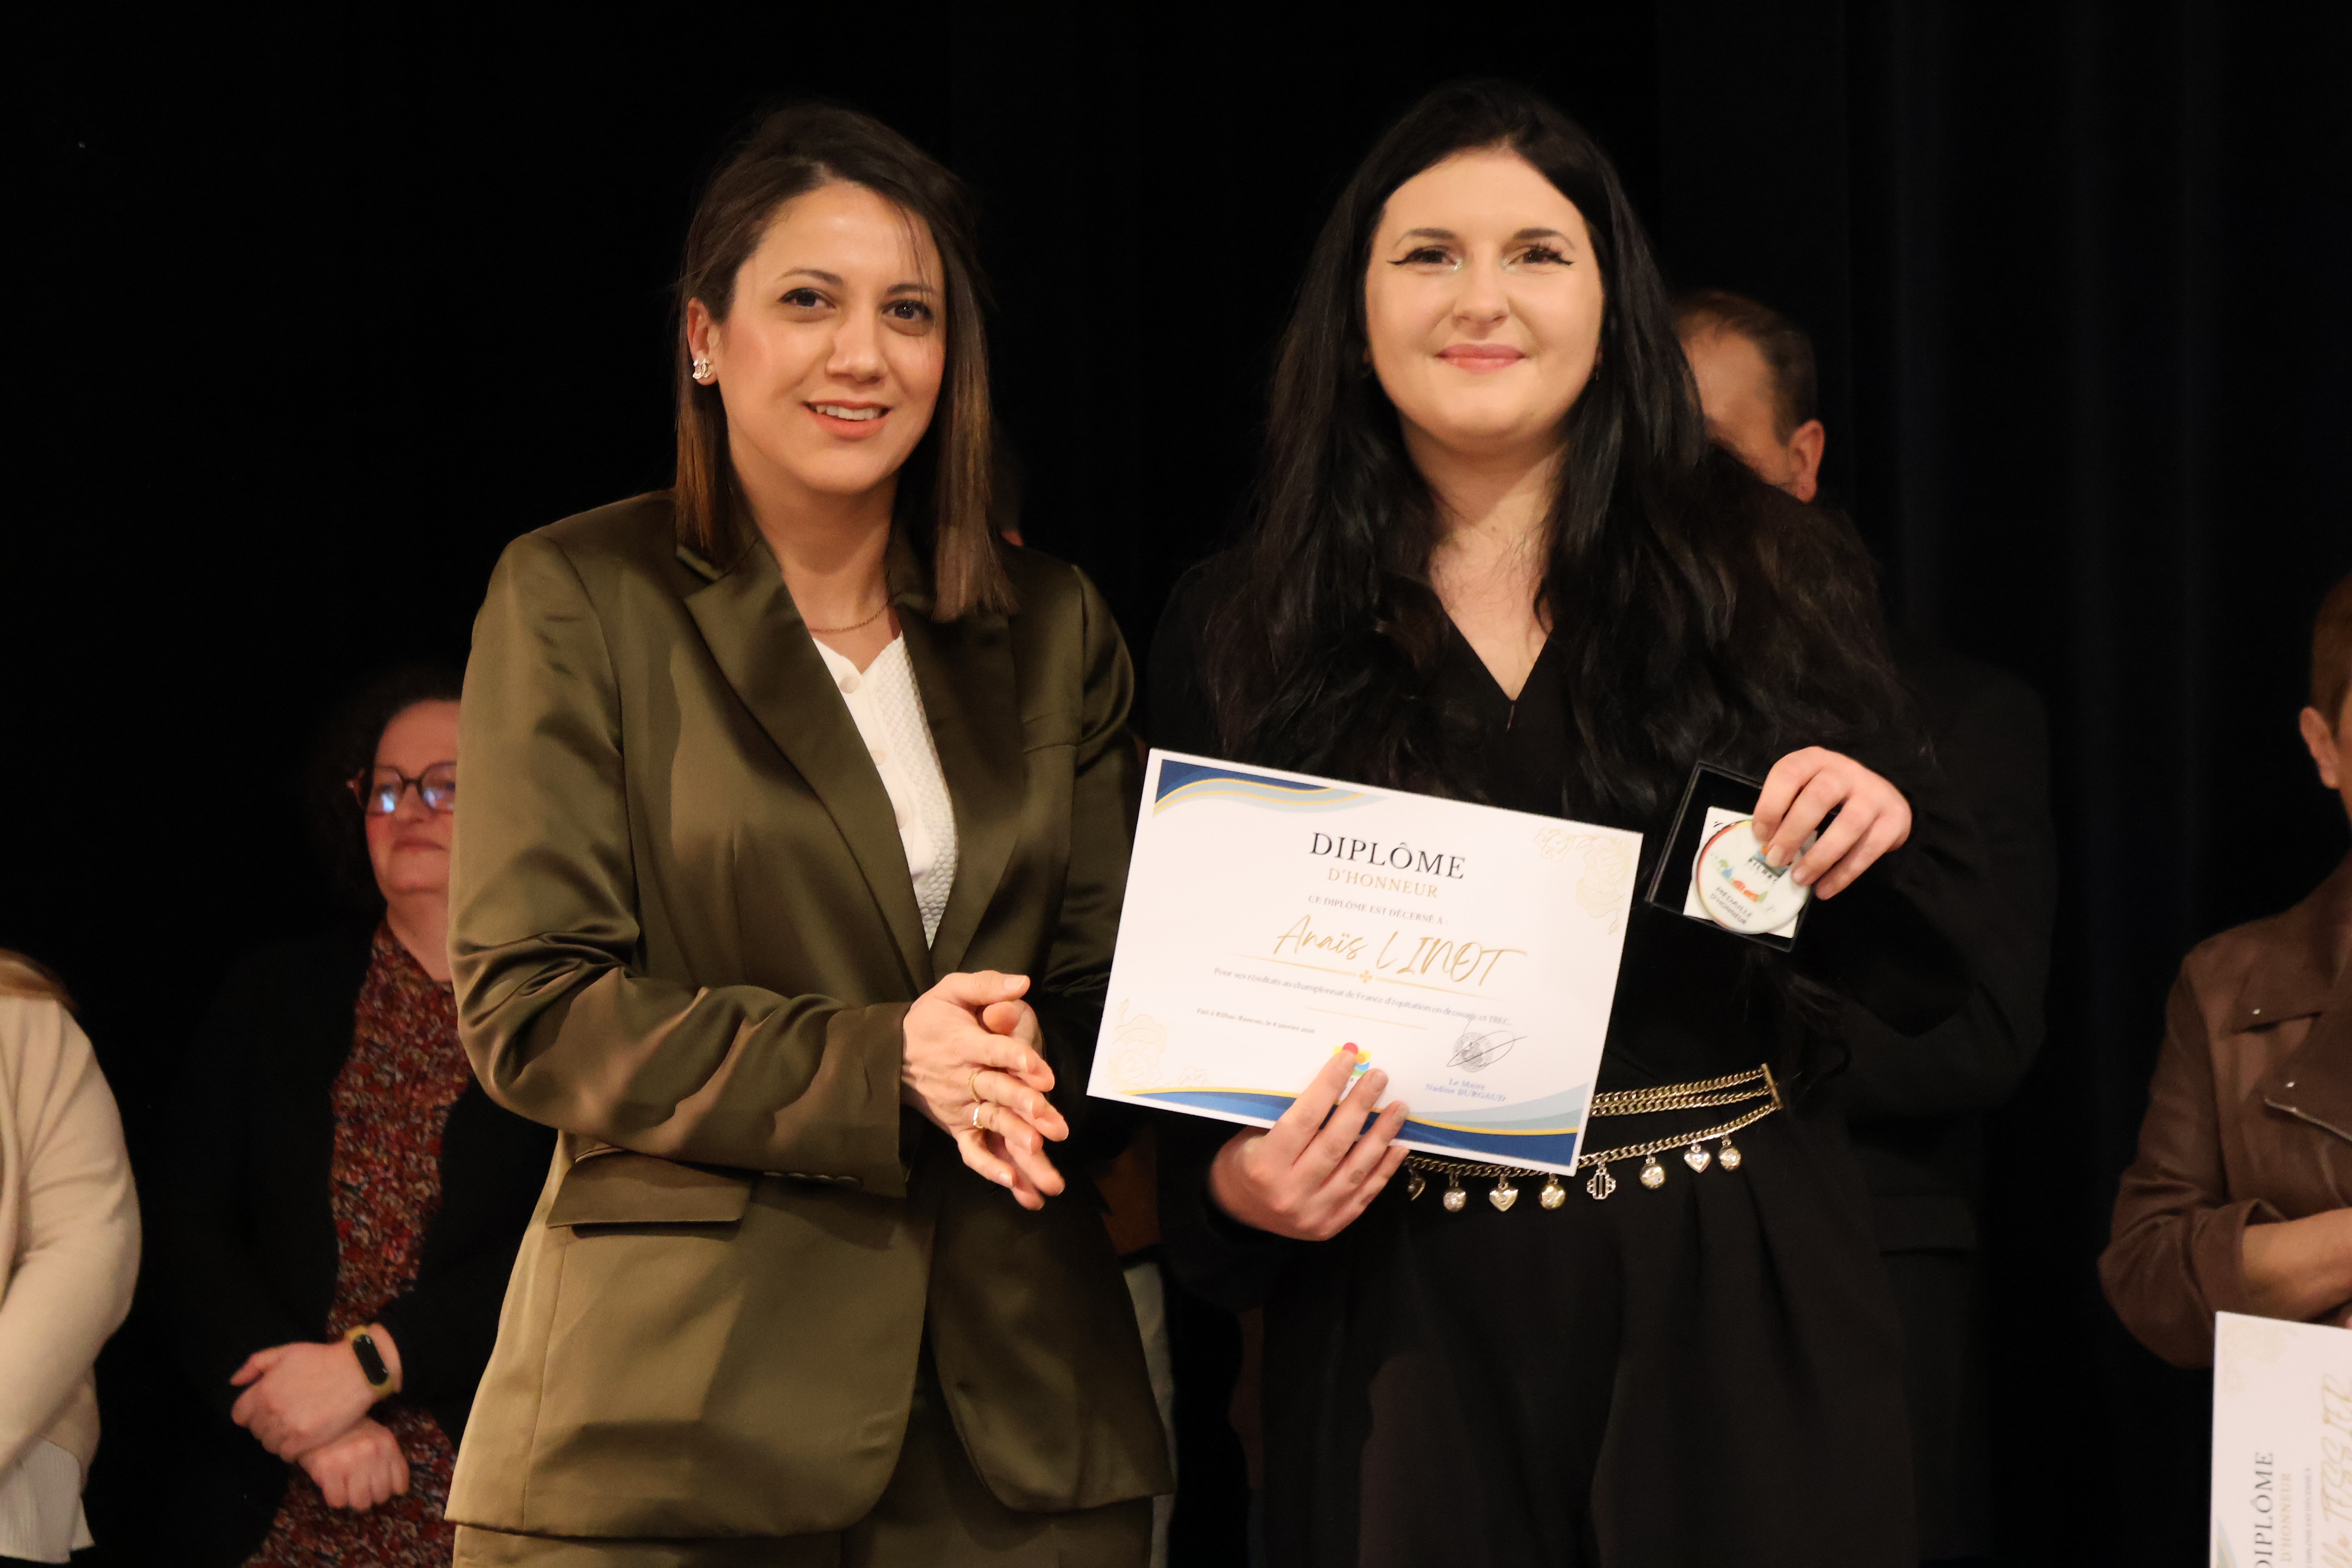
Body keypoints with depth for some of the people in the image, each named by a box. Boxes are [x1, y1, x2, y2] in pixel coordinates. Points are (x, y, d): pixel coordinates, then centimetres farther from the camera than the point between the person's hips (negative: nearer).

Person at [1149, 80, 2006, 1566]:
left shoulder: (1775, 577, 5)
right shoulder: (1241, 633, 6)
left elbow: (1934, 970, 7)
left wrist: (1874, 834, -14)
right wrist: (1234, 1182, -12)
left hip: (1736, 1295, 0)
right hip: (1405, 1321, 0)